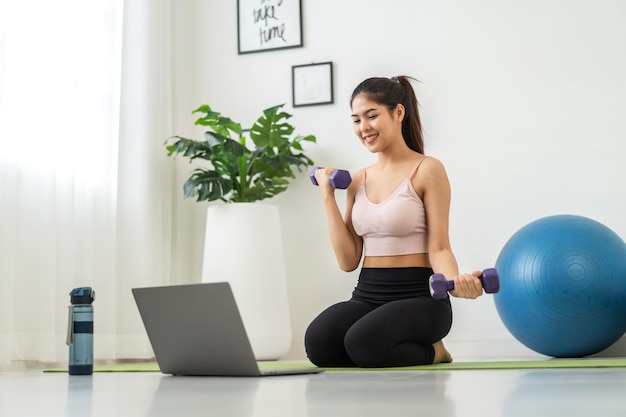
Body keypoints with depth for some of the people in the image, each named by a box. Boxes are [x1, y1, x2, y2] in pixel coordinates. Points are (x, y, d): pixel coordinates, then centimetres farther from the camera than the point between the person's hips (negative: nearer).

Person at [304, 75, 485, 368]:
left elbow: (439, 249, -8)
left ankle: (430, 351, 0)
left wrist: (454, 281, -30)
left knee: (363, 343, -34)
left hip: (417, 296, -5)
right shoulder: (357, 181, 12)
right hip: (367, 295, 5)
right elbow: (348, 261, 6)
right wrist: (328, 197, 3)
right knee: (318, 341, -26)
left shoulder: (427, 170, -4)